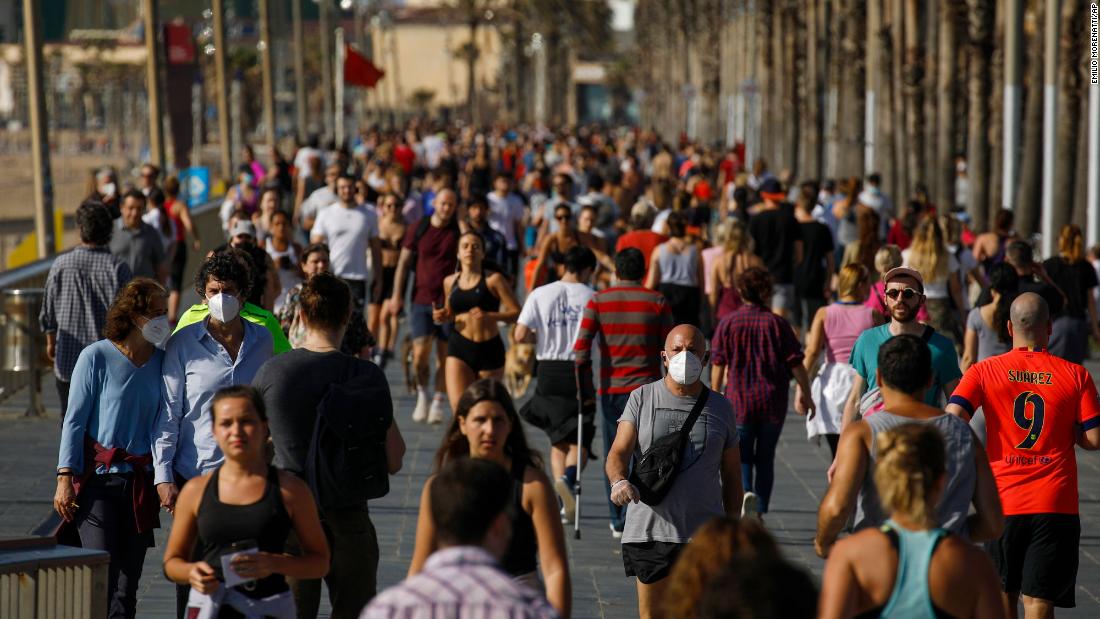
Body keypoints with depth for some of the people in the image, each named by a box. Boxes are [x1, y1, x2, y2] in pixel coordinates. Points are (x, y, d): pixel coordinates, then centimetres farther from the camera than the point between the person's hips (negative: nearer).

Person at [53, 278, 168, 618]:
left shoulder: (162, 361, 6)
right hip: (99, 479, -4)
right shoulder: (96, 357, -5)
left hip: (141, 483, 4)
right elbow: (74, 420, -3)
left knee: (127, 585, 6)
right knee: (102, 579, -12)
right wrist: (65, 478, -9)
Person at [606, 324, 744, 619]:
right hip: (649, 530, 0)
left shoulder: (720, 407, 9)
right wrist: (619, 481, -29)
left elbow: (731, 478, 14)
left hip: (704, 533, 0)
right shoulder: (642, 399, 5)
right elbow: (619, 452, -5)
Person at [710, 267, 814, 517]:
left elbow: (718, 365, -1)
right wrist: (806, 395, 9)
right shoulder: (778, 323, -3)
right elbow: (796, 363, -2)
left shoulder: (728, 323, -3)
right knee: (765, 458, 13)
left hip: (738, 402, -1)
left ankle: (746, 493, -21)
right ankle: (759, 513, 16)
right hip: (773, 402, 1)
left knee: (742, 457, 7)